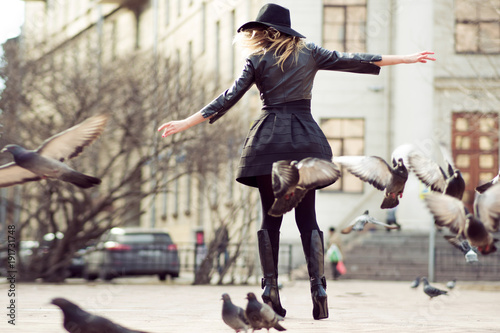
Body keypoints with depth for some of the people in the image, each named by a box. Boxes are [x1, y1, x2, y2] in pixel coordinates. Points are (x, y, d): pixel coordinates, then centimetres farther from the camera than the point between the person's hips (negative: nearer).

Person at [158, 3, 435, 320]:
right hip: (305, 139, 1)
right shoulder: (308, 52, 9)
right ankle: (318, 288, -10)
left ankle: (271, 291, -3)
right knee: (307, 217, 2)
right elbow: (351, 61, 10)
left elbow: (228, 98, 0)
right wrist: (405, 59, 16)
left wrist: (187, 123, 3)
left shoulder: (257, 60, 4)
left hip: (268, 139, -1)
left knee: (270, 217, 4)